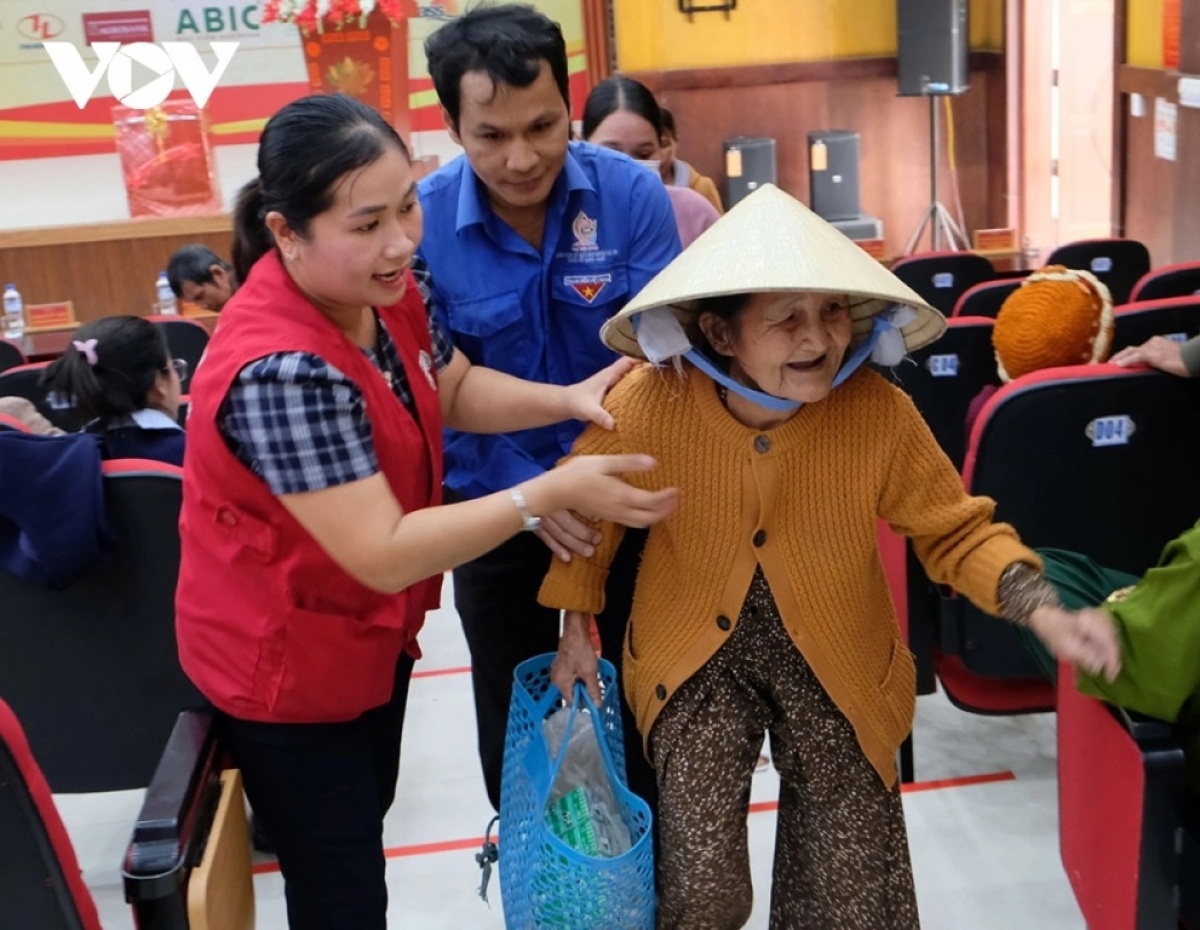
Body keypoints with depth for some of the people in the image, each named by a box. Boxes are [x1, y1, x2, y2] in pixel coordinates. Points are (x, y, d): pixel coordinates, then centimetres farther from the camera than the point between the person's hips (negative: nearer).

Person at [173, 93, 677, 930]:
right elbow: (385, 554, -36)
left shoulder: (383, 287, -11)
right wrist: (553, 493, -35)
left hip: (371, 631, 8)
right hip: (286, 663, -8)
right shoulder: (281, 370, -37)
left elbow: (455, 390, 3)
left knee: (368, 824, 29)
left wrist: (568, 400, -15)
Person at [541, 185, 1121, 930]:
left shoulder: (880, 412, -21)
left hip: (836, 662, 1)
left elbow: (956, 530, -7)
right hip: (697, 653, -1)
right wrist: (577, 626, 6)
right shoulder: (649, 407, -22)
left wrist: (1043, 610, -23)